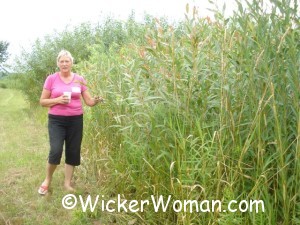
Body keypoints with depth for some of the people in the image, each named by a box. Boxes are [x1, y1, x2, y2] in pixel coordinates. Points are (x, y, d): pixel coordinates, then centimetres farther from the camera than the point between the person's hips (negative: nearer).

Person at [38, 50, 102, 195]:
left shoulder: (79, 79, 4)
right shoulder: (51, 79, -2)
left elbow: (89, 101, 4)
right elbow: (42, 101, 1)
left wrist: (97, 100, -18)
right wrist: (57, 100, -15)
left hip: (75, 120, 3)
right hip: (56, 120, -2)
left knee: (73, 152, 8)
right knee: (56, 151, -14)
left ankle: (67, 183, 25)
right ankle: (47, 180, 13)